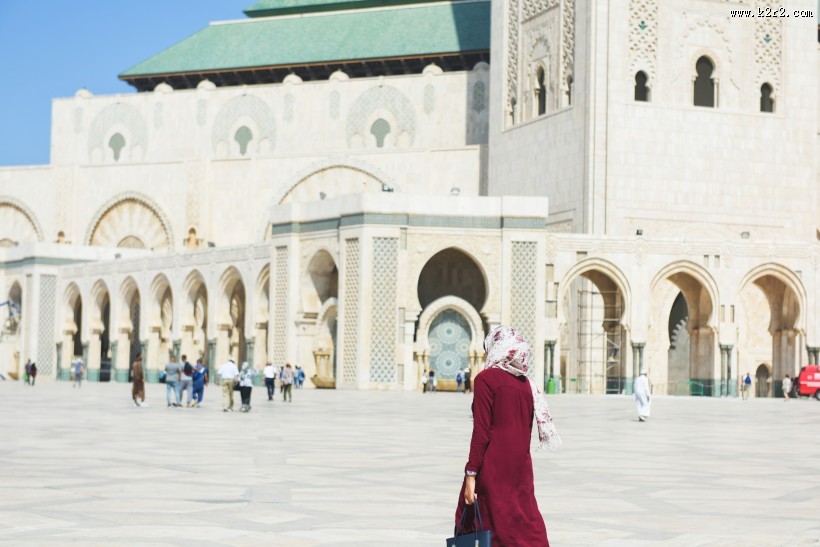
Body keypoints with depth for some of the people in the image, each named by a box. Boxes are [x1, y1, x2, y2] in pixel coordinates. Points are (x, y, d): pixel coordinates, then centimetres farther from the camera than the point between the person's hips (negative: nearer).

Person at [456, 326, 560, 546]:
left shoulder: (486, 378, -7)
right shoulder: (526, 383, 9)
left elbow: (481, 431, -13)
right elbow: (526, 430, 13)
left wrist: (470, 474, -12)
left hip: (493, 468, -6)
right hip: (521, 467, 6)